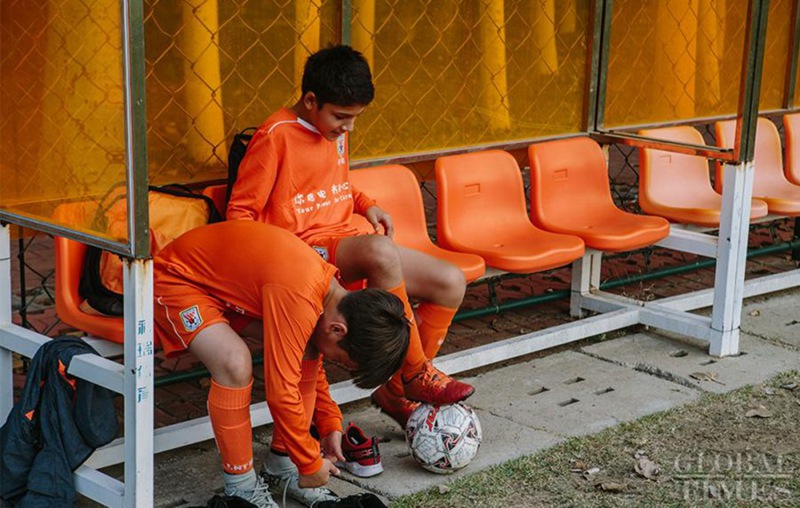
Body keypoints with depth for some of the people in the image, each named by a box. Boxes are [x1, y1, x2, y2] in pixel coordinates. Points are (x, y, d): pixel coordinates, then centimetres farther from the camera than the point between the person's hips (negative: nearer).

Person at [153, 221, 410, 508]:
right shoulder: (297, 300, -36)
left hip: (225, 281, 9)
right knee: (235, 361, -31)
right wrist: (311, 465, -19)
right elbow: (281, 391, -31)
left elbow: (310, 362, 12)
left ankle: (281, 468, 7)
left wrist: (330, 425, 7)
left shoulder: (331, 290, -7)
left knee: (303, 350, -3)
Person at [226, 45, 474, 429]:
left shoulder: (336, 131, 13)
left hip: (350, 244, 9)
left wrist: (365, 205, 10)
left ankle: (397, 390, 3)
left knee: (450, 282, -7)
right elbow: (240, 213, -9)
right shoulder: (276, 136, -11)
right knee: (380, 251, -40)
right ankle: (417, 372, -23)